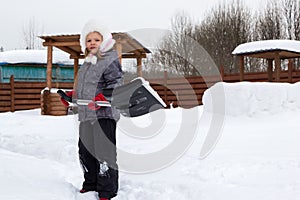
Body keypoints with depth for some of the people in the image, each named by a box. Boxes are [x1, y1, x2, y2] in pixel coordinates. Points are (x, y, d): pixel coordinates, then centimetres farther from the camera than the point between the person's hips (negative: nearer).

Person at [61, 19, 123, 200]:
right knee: (85, 151, 16)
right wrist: (73, 96, 20)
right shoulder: (86, 64, 20)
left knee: (104, 153, -7)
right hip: (86, 116, 9)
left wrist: (104, 97, -31)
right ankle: (90, 184, 31)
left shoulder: (110, 61, -8)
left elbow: (117, 83, -17)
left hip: (104, 115, -9)